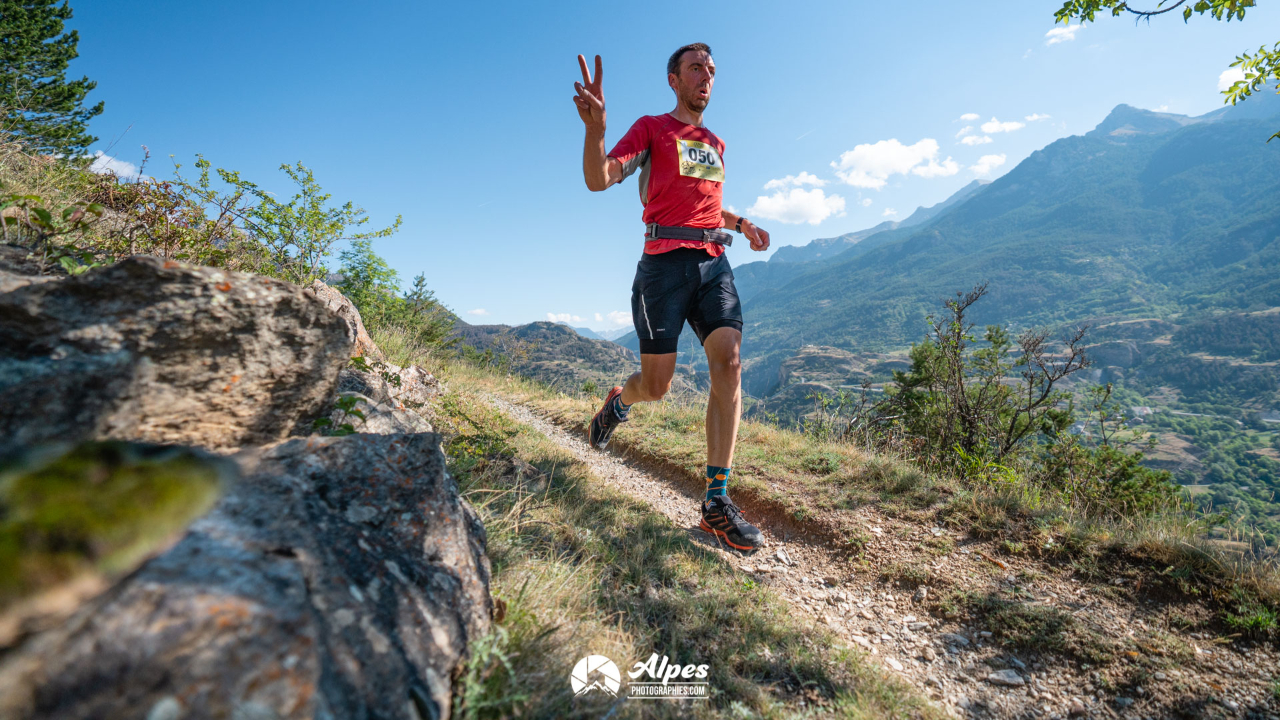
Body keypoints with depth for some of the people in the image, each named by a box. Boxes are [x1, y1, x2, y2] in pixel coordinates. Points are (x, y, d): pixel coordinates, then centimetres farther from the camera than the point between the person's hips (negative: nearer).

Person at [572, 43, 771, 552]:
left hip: (714, 263, 5)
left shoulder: (716, 144, 26)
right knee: (656, 386, -5)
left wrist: (741, 223, 22)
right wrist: (595, 128, -27)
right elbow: (598, 180, -7)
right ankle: (619, 402, 34)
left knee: (729, 364, -16)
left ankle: (717, 501, -12)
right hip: (664, 262, -5)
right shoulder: (650, 128, 8)